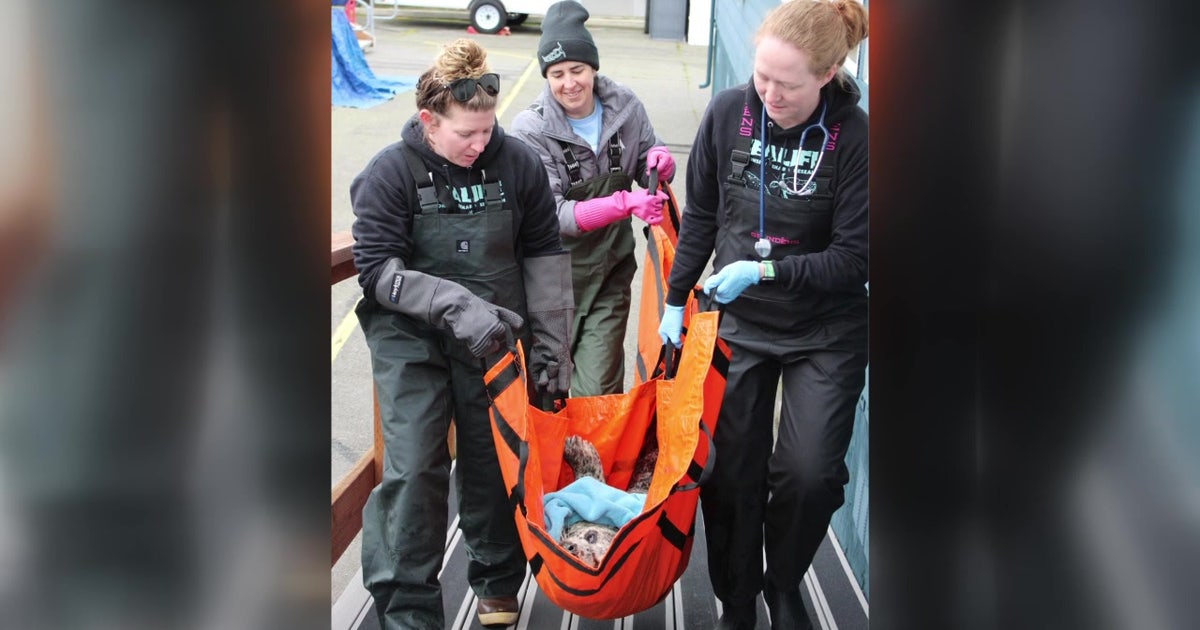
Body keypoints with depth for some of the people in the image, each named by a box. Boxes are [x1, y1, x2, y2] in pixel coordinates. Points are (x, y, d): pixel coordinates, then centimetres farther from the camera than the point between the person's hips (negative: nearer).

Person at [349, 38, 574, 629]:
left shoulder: (518, 163, -5)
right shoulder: (388, 174, -12)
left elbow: (544, 254, 2)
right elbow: (378, 269, -15)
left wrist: (551, 345, 0)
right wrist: (455, 304, -27)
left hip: (494, 336, 2)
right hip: (410, 339, -2)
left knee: (494, 463, 10)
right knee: (414, 469, -8)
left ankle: (498, 581, 32)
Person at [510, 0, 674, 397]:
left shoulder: (625, 107, -5)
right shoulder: (532, 129, -15)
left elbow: (647, 171, 10)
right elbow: (551, 215, -21)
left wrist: (659, 159, -15)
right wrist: (625, 204, -33)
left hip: (610, 271, 2)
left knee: (598, 390, -2)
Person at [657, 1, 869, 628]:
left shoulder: (853, 136, -18)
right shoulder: (728, 113, -8)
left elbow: (854, 257, -15)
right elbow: (700, 216, 6)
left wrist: (764, 272, -23)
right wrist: (675, 301, 7)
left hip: (825, 334, -2)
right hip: (739, 325, 2)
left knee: (810, 472, -12)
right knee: (732, 476, 4)